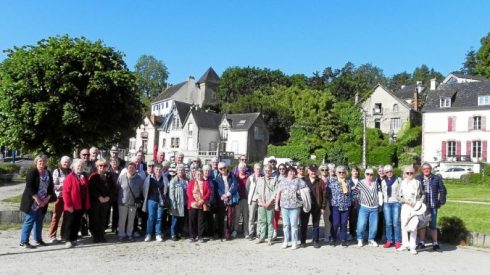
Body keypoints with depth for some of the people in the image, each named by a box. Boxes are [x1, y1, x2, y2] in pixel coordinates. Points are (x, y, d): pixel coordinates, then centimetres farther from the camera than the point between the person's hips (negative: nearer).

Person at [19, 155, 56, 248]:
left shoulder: (48, 174, 8)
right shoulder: (32, 173, -9)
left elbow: (51, 188, 10)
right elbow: (29, 188, -15)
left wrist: (47, 199, -4)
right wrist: (37, 200, -18)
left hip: (43, 202, 6)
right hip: (32, 202, -6)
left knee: (39, 221, 11)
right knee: (29, 220, -4)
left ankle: (38, 239, 22)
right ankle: (23, 241, 4)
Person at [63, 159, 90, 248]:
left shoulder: (84, 177, 12)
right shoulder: (70, 177, -8)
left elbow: (87, 191, 15)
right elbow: (65, 192, -13)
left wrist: (87, 204, 10)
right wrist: (69, 205, -17)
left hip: (82, 206, 6)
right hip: (72, 207, -6)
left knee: (77, 223, 13)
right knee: (70, 223, 1)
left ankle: (74, 239, 22)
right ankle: (68, 240, 7)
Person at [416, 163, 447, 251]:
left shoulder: (437, 178, 3)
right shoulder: (418, 179, 4)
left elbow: (442, 190, 6)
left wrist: (441, 201, -1)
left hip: (433, 206, -1)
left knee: (433, 225, 5)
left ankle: (435, 243, 16)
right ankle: (422, 242, 17)